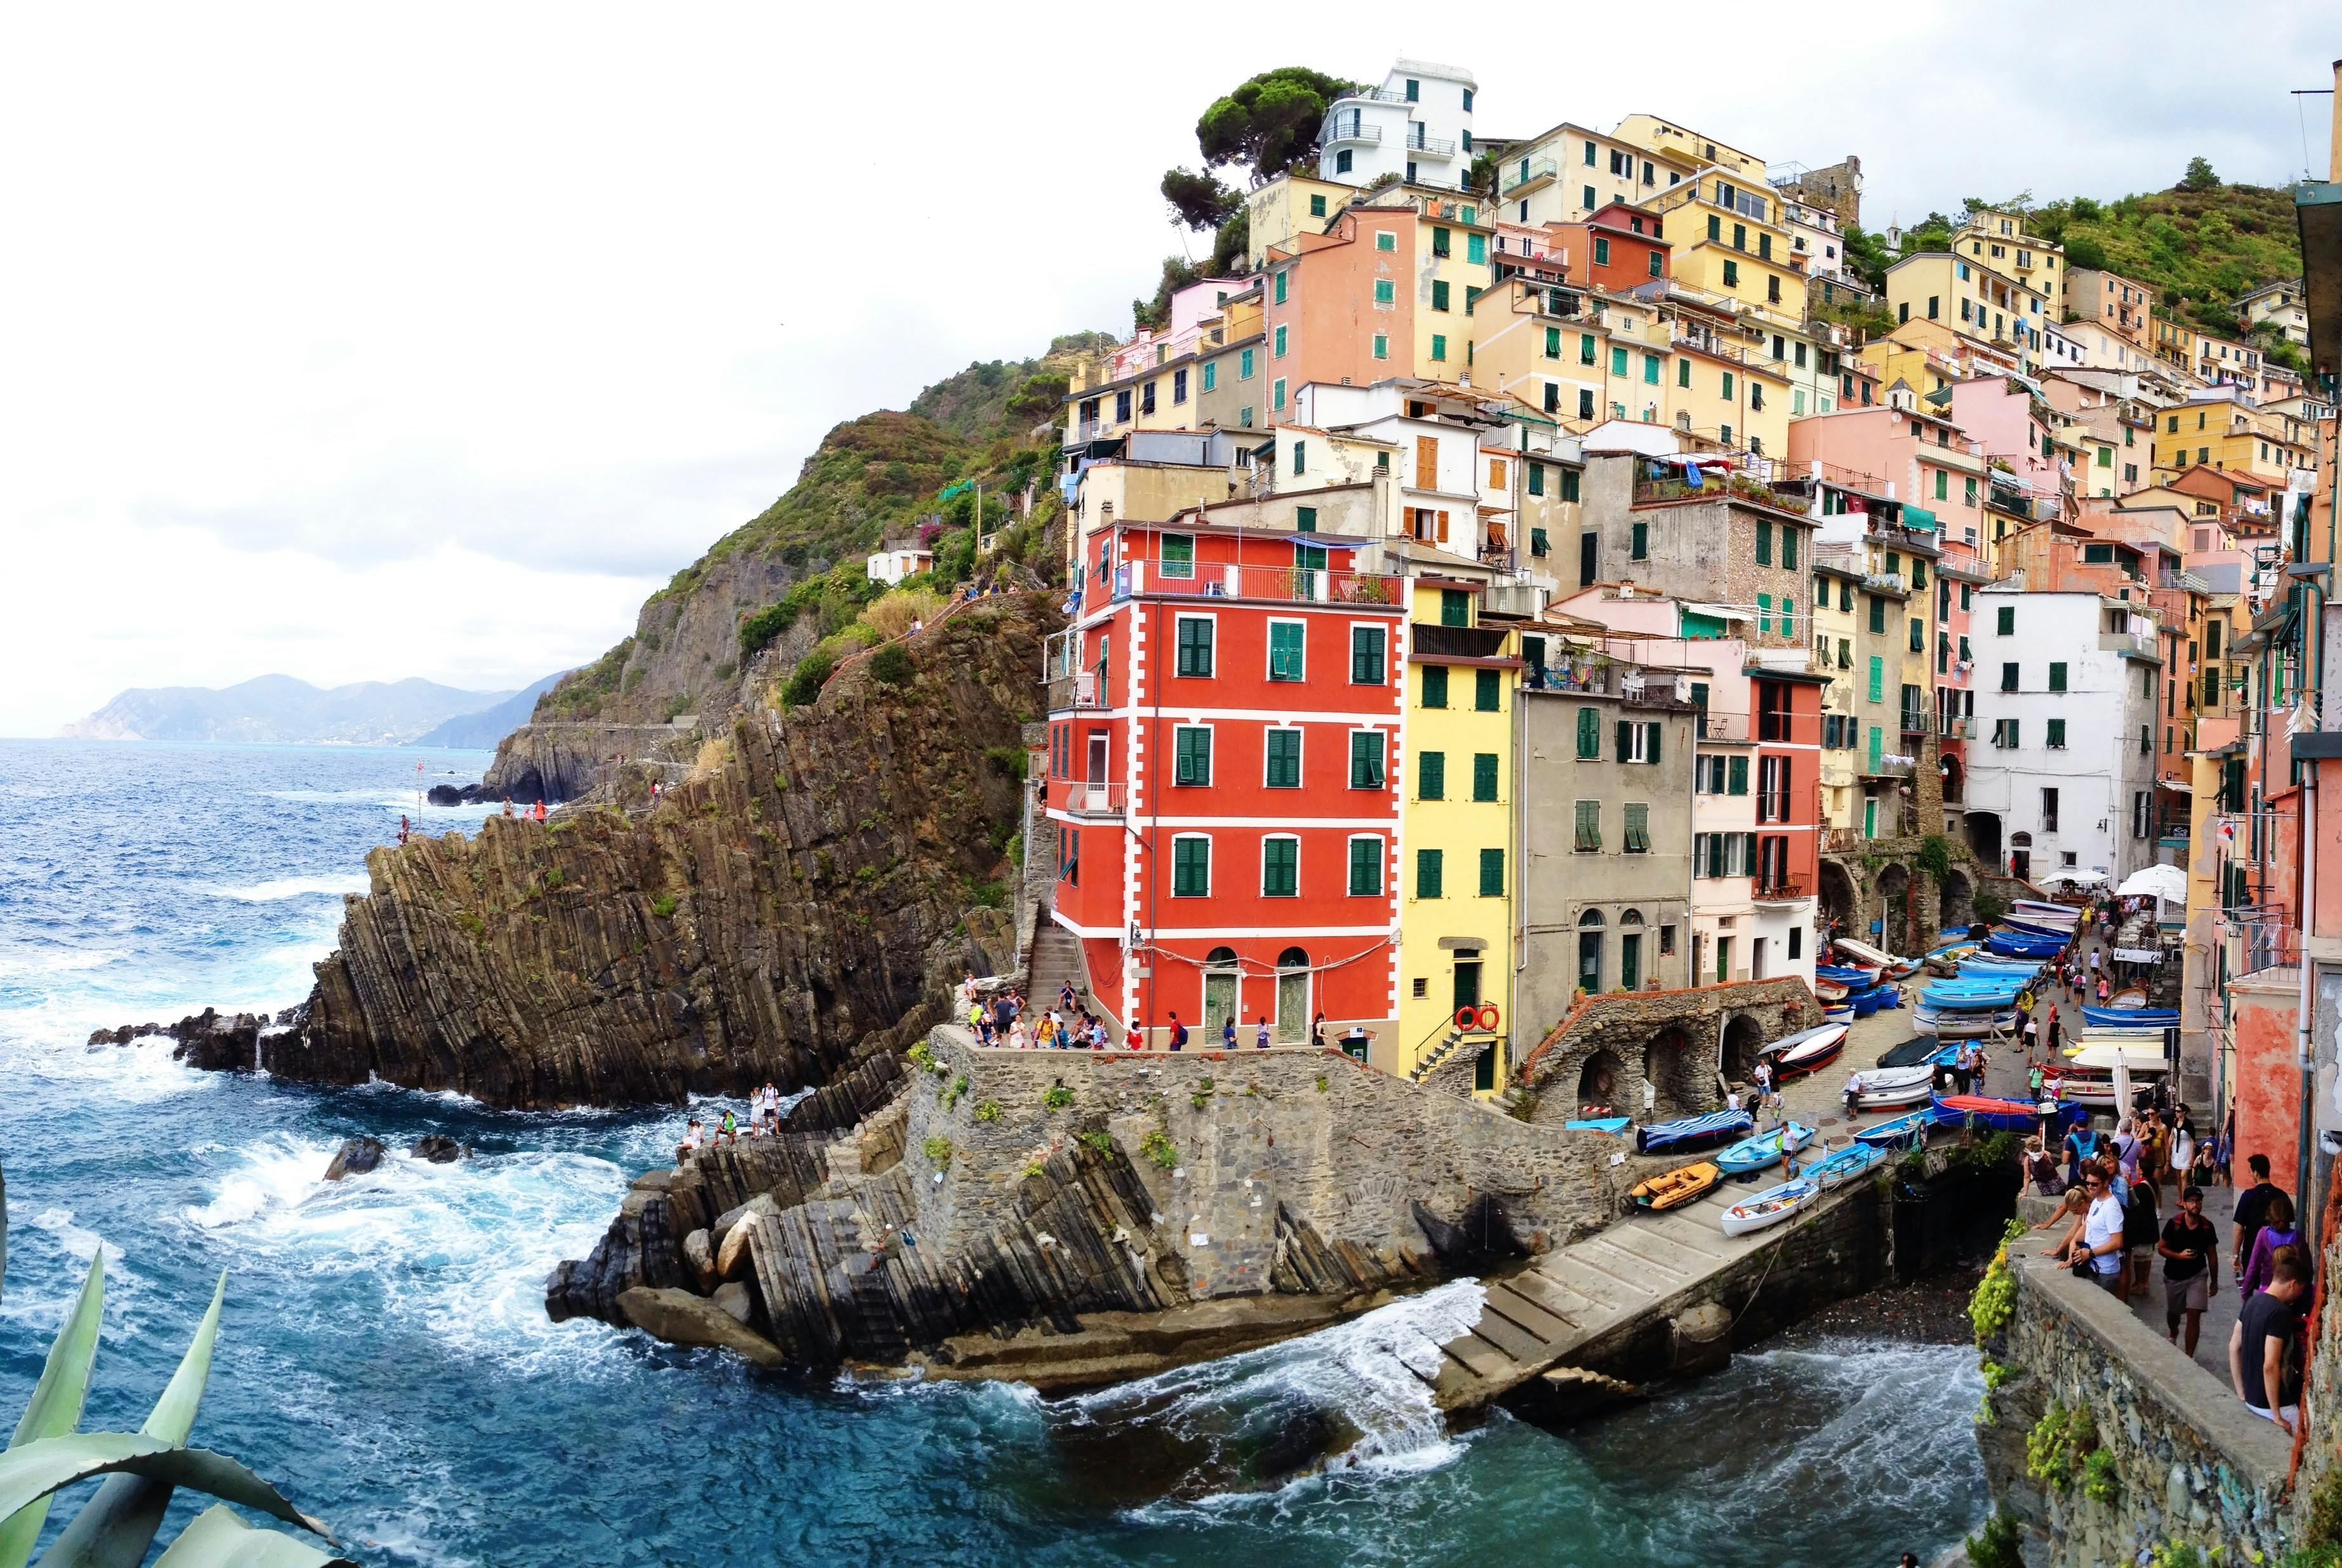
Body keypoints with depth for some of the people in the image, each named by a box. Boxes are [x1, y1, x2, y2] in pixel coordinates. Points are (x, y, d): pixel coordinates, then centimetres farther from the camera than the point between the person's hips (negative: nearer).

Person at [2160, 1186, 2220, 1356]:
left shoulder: (2207, 1227, -9)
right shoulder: (2173, 1224, -14)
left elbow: (2212, 1256, 2)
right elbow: (2161, 1247, -6)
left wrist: (2214, 1282, 8)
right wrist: (2179, 1256, -23)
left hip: (2197, 1276, -1)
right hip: (2174, 1276, 1)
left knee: (2194, 1315, -13)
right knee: (2173, 1312, 21)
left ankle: (2189, 1356, -5)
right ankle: (2173, 1335, 54)